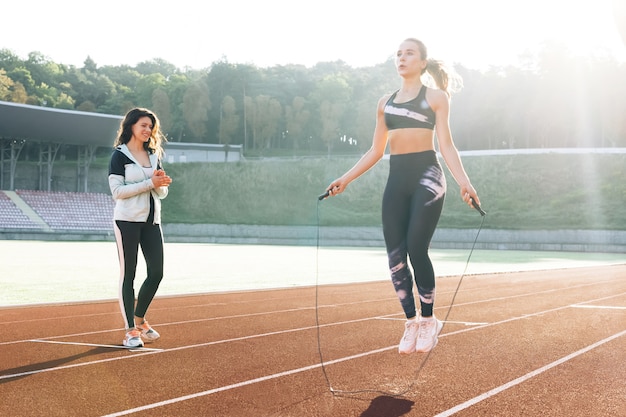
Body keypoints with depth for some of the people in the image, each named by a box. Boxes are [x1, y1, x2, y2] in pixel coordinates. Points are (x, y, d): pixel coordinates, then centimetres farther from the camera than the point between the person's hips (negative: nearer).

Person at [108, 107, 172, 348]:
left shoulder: (154, 155, 16)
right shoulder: (119, 155, -3)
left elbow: (162, 193, 15)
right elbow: (117, 191, -13)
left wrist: (161, 183, -8)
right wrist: (150, 183, -16)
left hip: (151, 221, 6)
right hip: (128, 220, -6)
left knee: (156, 273, 3)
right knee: (128, 274, -2)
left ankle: (139, 320, 23)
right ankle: (131, 331, 4)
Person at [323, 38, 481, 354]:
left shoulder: (436, 97, 5)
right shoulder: (385, 102, 18)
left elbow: (446, 145, -2)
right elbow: (376, 151, 20)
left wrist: (463, 181, -16)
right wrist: (345, 179, 14)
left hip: (426, 176, -5)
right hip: (396, 180, 5)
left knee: (416, 250, -14)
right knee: (395, 257, -2)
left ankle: (428, 320, 5)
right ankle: (411, 323, 11)